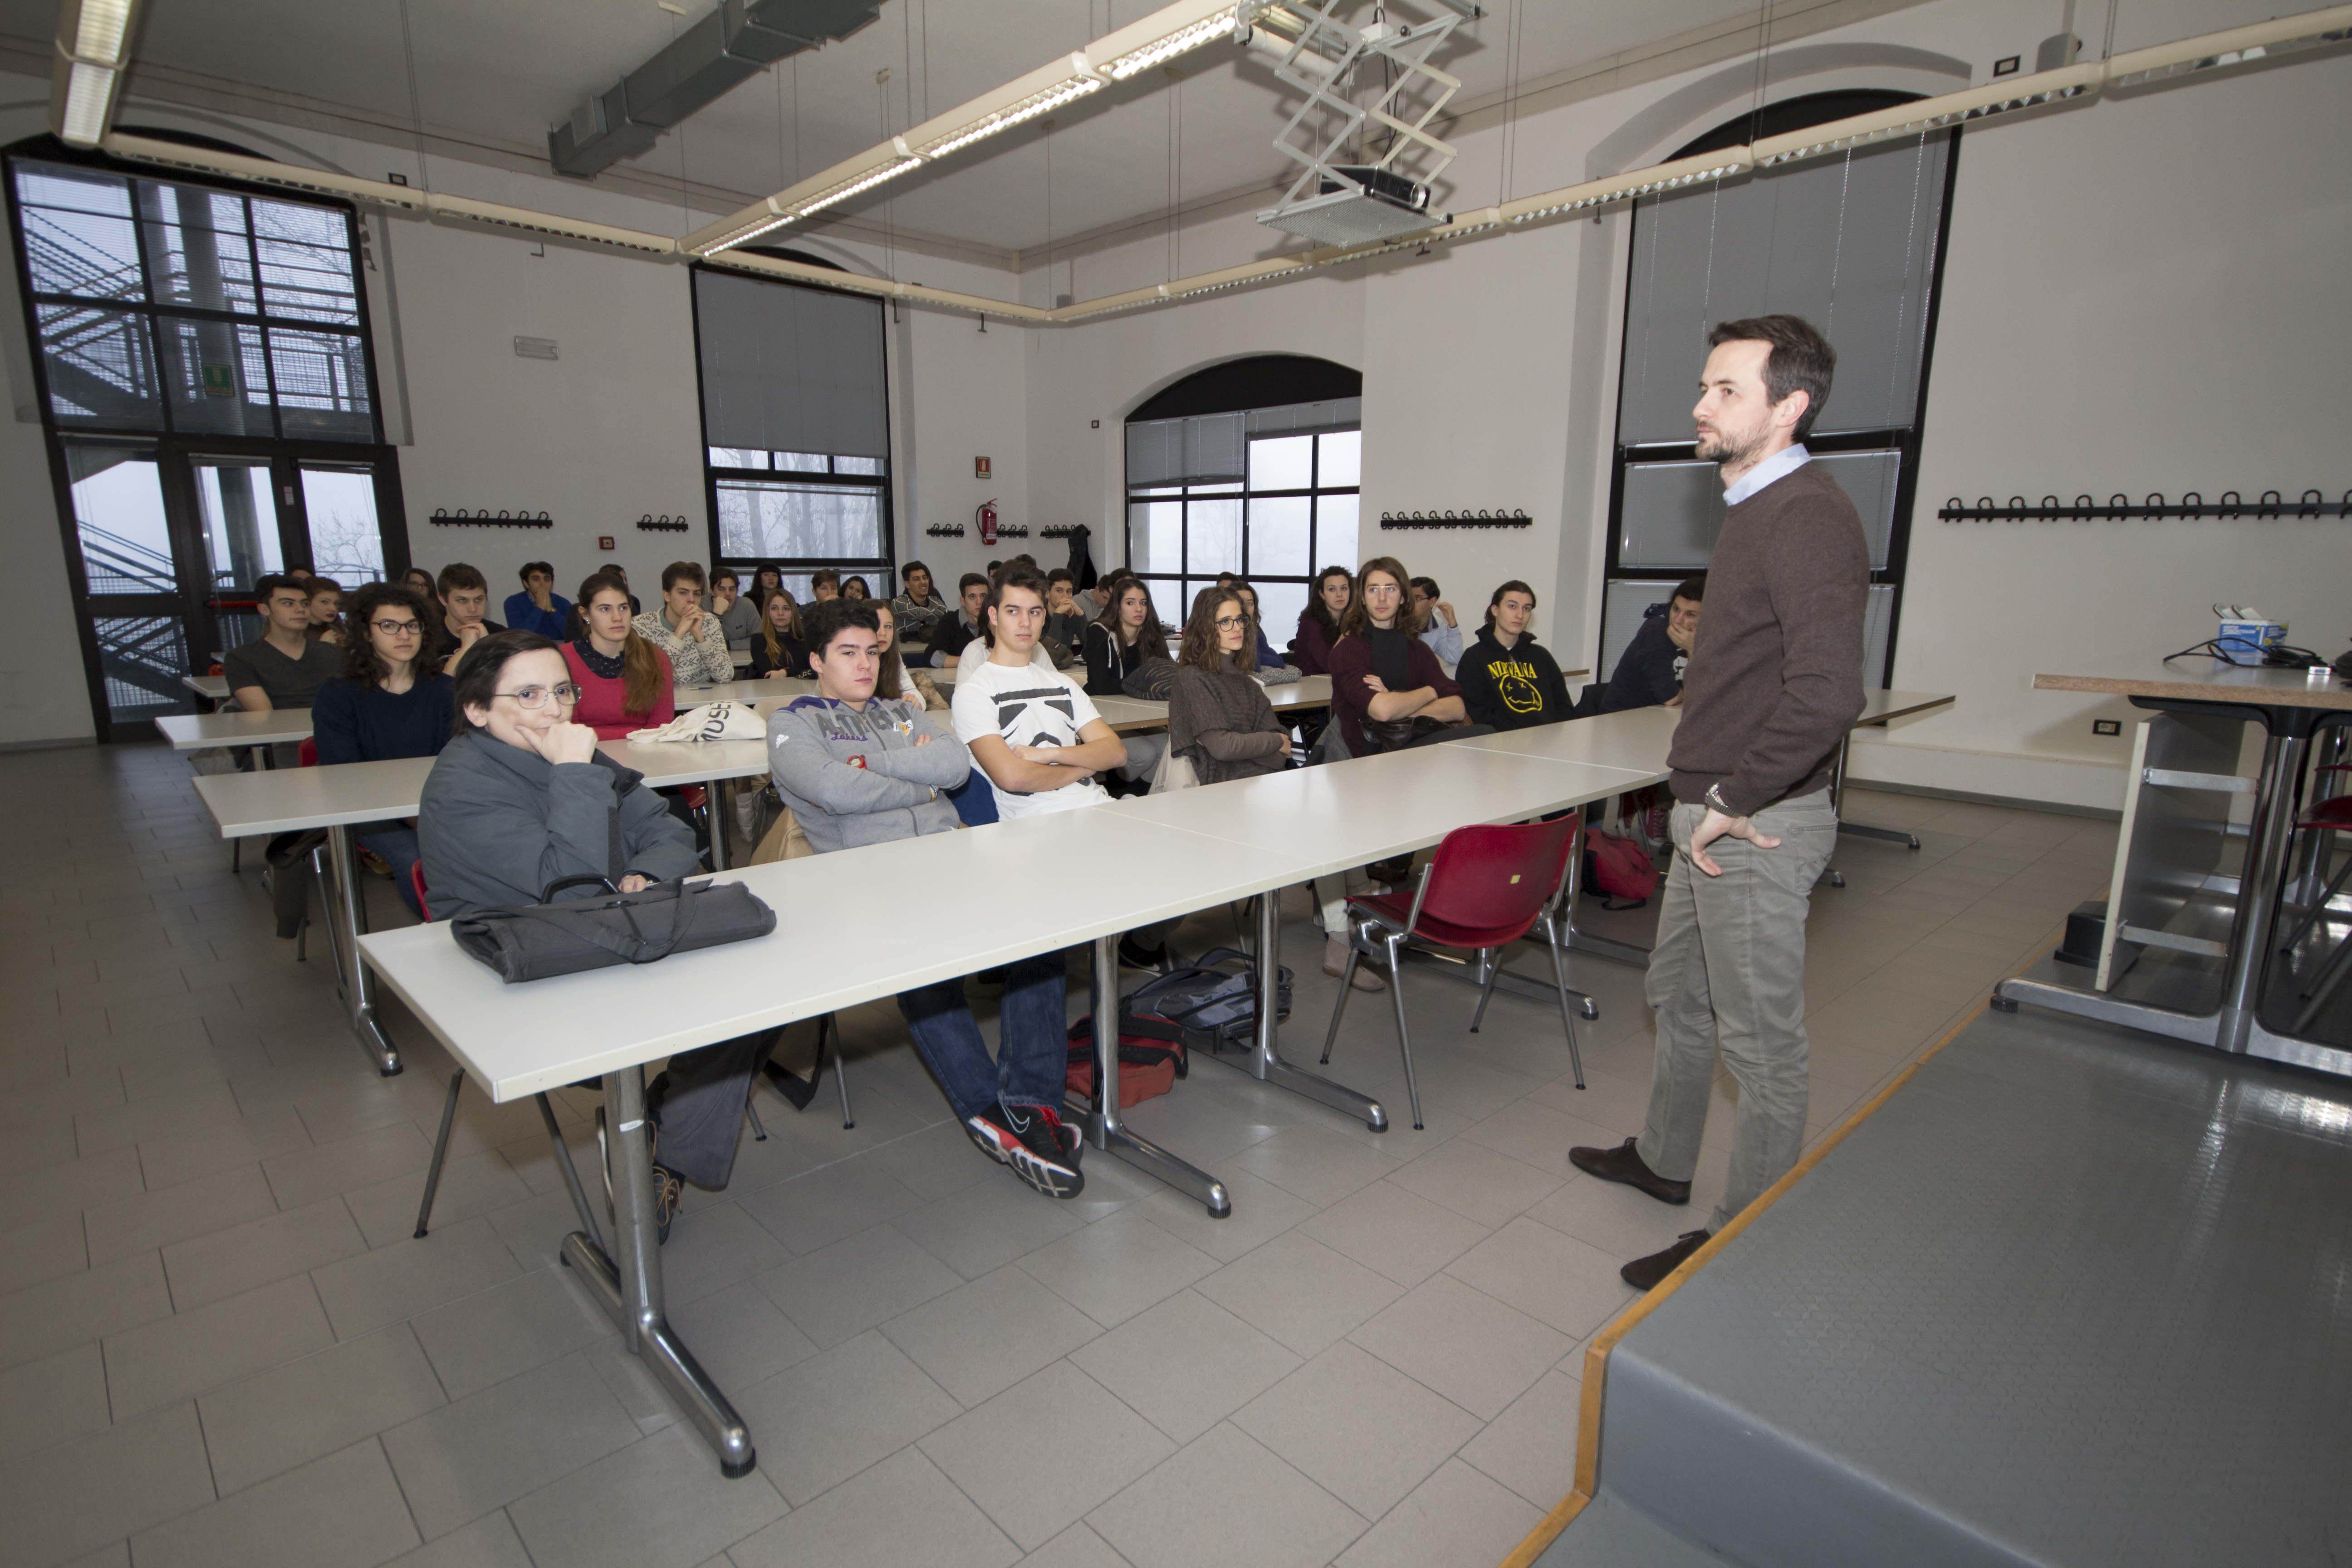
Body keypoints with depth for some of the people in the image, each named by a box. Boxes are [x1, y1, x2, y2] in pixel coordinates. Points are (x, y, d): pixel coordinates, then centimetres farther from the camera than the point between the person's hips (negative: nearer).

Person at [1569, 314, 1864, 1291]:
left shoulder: (1805, 517, -19)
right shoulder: (1755, 510, 13)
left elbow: (1827, 694, -31)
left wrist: (1733, 802, -19)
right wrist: (1710, 798, 14)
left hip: (1756, 827, -10)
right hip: (1714, 816, 10)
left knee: (1761, 1043, 4)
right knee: (1679, 997, 23)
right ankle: (1663, 1161, 44)